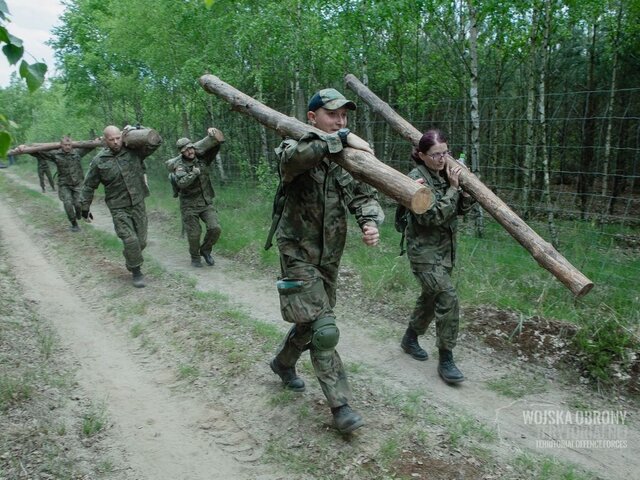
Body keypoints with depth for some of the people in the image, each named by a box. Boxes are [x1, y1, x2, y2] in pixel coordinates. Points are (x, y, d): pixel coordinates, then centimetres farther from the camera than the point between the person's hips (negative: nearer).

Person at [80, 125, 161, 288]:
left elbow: (155, 142, -8)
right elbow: (89, 185, 5)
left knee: (141, 241, 8)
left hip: (138, 204, 2)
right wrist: (85, 207, 9)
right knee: (130, 240, -12)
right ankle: (136, 272, 7)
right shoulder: (99, 161, -5)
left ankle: (130, 262, 37)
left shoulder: (133, 151, -2)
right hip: (119, 208, -2)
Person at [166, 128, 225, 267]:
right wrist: (194, 173, -25)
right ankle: (195, 257, 28)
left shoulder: (202, 158, -1)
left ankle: (205, 250, 17)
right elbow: (181, 183, -31)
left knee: (215, 228, -9)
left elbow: (215, 145, -7)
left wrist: (213, 135, -26)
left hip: (206, 203, 3)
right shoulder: (179, 166, -12)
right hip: (190, 206, -3)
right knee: (194, 234, 2)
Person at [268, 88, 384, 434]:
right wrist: (342, 138, -39)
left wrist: (370, 222, -27)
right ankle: (340, 405, 0)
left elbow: (363, 195, -5)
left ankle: (283, 363, 47)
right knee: (324, 329, -12)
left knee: (312, 320, 20)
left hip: (329, 257, 7)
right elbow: (292, 156, -39)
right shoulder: (296, 148, -13)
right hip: (298, 254, -7)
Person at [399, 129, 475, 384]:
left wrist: (466, 190, -8)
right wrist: (452, 188, -20)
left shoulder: (445, 174, 5)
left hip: (445, 249, 8)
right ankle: (445, 360, -1)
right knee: (448, 300, -14)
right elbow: (432, 216, -23)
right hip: (425, 251, -8)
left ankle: (410, 338, 42)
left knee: (431, 298, 19)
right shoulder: (417, 177, -16)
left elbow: (460, 210, 10)